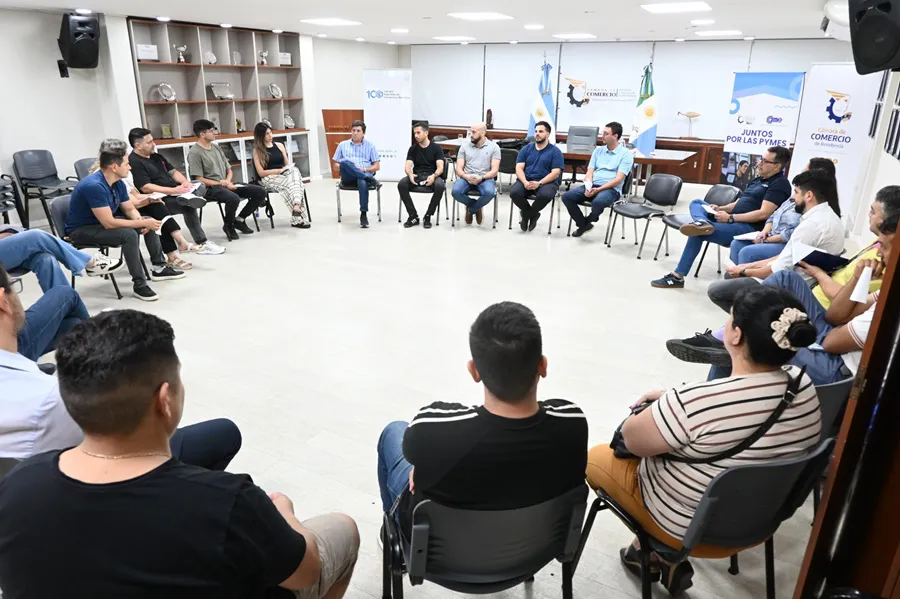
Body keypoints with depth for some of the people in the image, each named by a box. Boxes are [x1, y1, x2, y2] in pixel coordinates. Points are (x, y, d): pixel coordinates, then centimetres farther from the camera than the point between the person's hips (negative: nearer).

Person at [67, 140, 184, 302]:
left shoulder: (118, 183, -5)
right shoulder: (94, 185, -31)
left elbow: (130, 210, 7)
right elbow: (108, 223, -33)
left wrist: (141, 221, -15)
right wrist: (142, 223, -26)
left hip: (103, 222, 9)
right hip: (81, 230, -9)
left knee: (150, 223, 5)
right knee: (129, 234, -32)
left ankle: (159, 267, 12)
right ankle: (139, 285, -23)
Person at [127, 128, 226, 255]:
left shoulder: (156, 156, 16)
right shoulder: (134, 162, -14)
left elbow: (173, 172, 16)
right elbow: (146, 188, -23)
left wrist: (186, 182, -9)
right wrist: (174, 190, -27)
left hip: (174, 192, 10)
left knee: (201, 186, -6)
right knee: (189, 207, -29)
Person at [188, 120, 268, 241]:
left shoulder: (216, 147, 17)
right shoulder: (194, 153, -7)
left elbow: (229, 170, 18)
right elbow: (200, 180, -13)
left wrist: (228, 181, -5)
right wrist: (221, 184, -17)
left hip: (226, 184, 8)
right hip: (209, 188, -8)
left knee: (260, 192, -5)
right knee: (233, 198, -39)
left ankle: (239, 219, 7)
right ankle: (228, 225, -9)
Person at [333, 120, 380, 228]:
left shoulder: (370, 145, 18)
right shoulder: (342, 145, 21)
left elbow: (377, 166, 12)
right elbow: (336, 164, 17)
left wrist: (365, 169, -7)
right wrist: (344, 168, -6)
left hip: (365, 174, -1)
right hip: (348, 177, 1)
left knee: (362, 182, -40)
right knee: (345, 162, -34)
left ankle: (363, 215, -36)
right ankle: (369, 179, -38)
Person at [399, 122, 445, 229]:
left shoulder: (436, 148, 3)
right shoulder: (413, 148, 10)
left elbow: (440, 167, -7)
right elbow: (408, 166, 0)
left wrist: (434, 176, -31)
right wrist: (410, 175, -25)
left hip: (432, 176, -2)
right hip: (417, 176, 2)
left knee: (440, 186, -37)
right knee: (401, 184, -29)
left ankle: (427, 216, -20)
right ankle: (413, 216, -19)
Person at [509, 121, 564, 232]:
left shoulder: (555, 151, 3)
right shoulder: (526, 149, 12)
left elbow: (555, 173, -7)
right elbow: (519, 168, 3)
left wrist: (539, 183, -21)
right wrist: (525, 182, -18)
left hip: (546, 182, -2)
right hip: (526, 181, 2)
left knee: (546, 195, -37)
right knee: (514, 192, -29)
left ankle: (526, 214, -6)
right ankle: (533, 214, -2)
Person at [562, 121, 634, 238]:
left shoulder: (626, 154, -2)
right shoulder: (598, 150, 15)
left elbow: (618, 179, -11)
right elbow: (589, 172, 10)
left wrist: (598, 189, -21)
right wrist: (588, 187, -13)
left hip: (611, 189, -5)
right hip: (592, 186, 5)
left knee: (598, 202, -39)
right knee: (567, 196, -18)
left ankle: (590, 219, -1)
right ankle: (583, 224, 1)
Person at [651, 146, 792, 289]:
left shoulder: (780, 184, -7)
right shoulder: (757, 180, 23)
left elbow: (764, 214, -18)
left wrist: (730, 218, -20)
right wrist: (720, 209, 2)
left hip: (749, 227, -9)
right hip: (733, 220, 10)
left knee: (698, 233, -27)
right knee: (696, 203, -6)